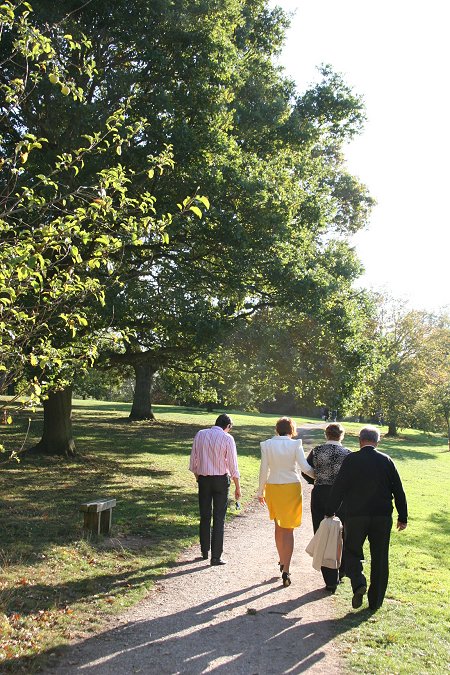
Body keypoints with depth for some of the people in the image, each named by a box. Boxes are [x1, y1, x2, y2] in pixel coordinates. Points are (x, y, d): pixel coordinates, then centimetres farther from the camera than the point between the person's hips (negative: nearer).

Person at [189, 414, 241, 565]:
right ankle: (216, 556, 3)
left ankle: (204, 552, 25)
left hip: (203, 479, 3)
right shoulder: (227, 438, -8)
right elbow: (233, 465, -7)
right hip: (221, 479, -3)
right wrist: (237, 487, 0)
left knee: (204, 516, 15)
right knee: (219, 518, 3)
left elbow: (193, 460, 5)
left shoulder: (200, 434, 2)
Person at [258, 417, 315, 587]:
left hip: (273, 488, 2)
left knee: (278, 526, 22)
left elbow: (264, 470, -2)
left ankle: (282, 561, 35)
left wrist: (261, 492, 8)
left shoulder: (267, 445, -5)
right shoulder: (295, 444, -12)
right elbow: (305, 467, -16)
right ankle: (286, 570, 1)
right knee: (288, 530, 6)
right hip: (291, 488, -2)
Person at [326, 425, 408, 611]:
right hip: (383, 517, 2)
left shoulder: (351, 459, -6)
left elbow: (338, 488, -6)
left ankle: (359, 584, -9)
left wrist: (330, 512, 2)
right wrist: (403, 517, 11)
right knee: (380, 558, 12)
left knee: (352, 552, 14)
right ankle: (375, 601, 18)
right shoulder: (386, 461, 1)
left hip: (355, 515, -2)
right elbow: (398, 490, 3)